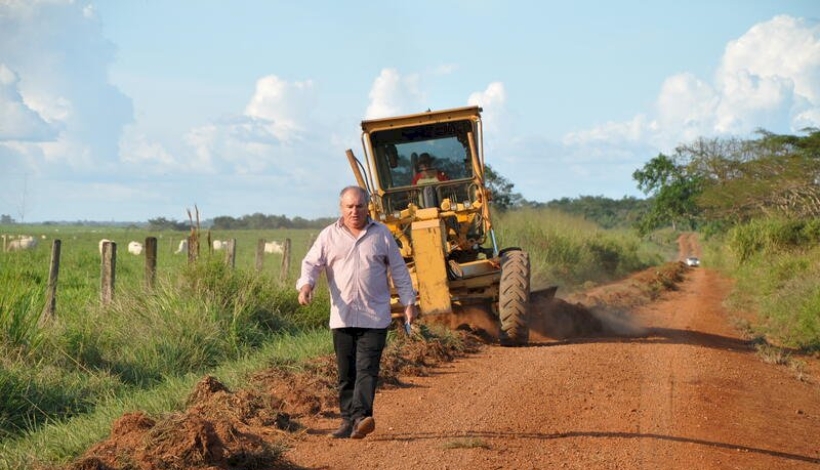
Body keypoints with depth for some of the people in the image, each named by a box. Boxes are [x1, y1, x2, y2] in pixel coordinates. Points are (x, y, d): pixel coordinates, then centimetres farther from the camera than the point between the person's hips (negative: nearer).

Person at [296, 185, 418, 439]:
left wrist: (408, 302, 7)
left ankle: (361, 416, -21)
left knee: (367, 369, -13)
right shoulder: (329, 235, 8)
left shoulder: (382, 234, 8)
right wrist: (306, 284, -17)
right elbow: (311, 263, 4)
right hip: (342, 317, 2)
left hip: (375, 317, -2)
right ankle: (349, 419, 11)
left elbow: (398, 270, 11)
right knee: (346, 372, 5)